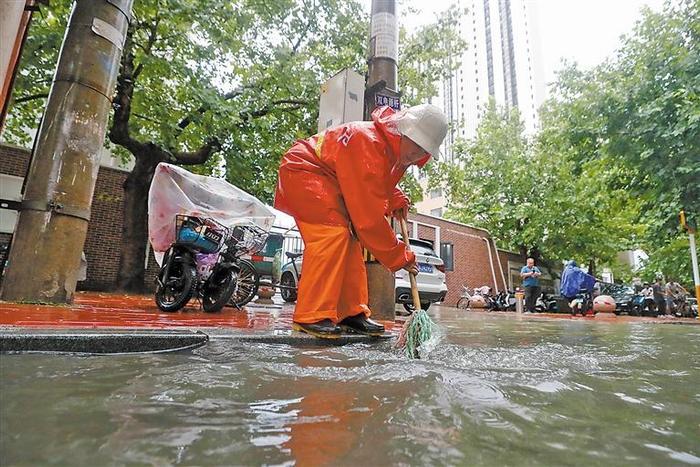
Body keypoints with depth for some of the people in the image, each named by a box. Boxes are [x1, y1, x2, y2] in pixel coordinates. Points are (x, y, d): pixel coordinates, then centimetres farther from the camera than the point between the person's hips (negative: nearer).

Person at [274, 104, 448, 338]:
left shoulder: (397, 150, -1)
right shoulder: (369, 145, -32)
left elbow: (377, 182, 20)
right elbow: (369, 218, -33)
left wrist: (396, 199, 0)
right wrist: (401, 257, -24)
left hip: (331, 182, 10)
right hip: (302, 171, -10)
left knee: (349, 239, 3)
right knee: (332, 232, -26)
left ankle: (351, 313, 7)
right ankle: (312, 316, -23)